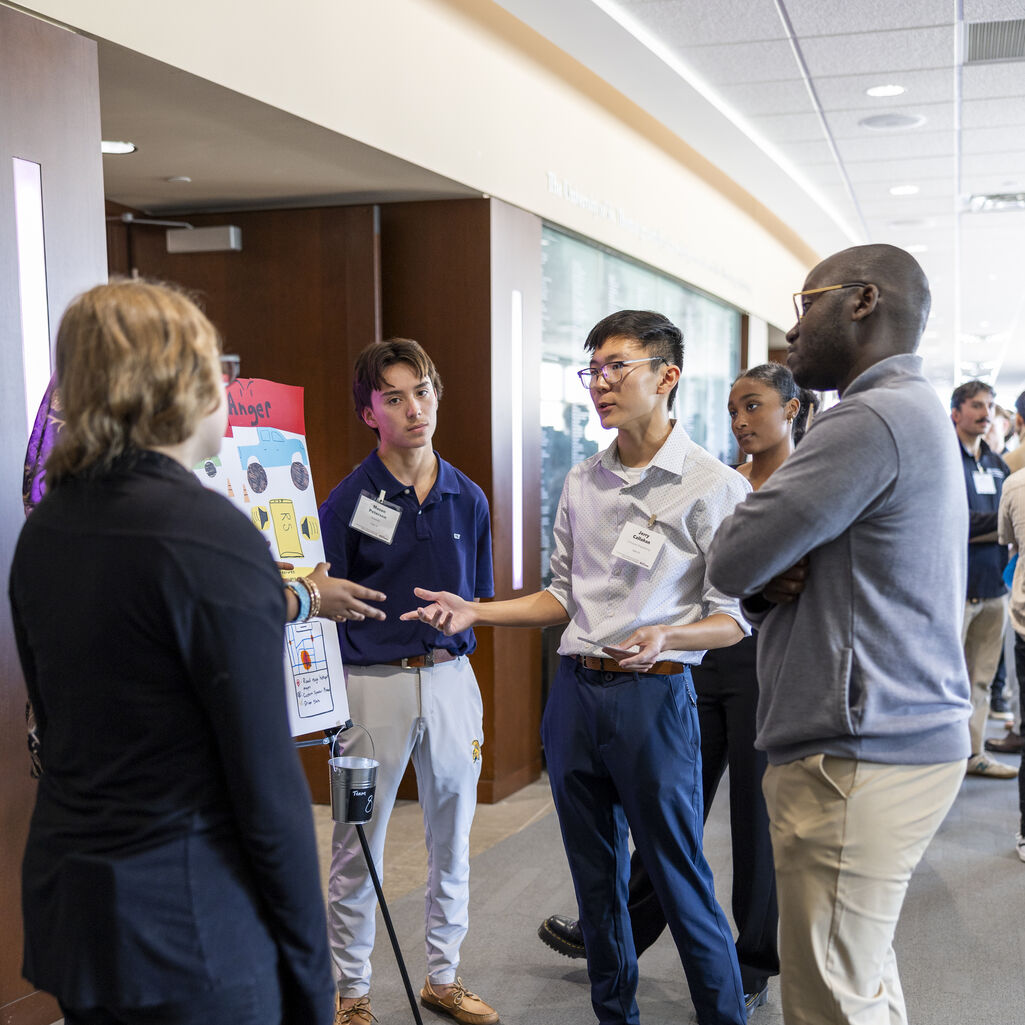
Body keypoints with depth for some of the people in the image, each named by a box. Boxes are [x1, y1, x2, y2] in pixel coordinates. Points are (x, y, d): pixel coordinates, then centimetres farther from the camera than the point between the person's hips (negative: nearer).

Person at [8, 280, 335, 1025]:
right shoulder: (214, 536, -19)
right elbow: (267, 782, -18)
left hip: (65, 910, 8)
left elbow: (57, 722, 11)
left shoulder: (43, 529, 5)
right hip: (191, 934, -7)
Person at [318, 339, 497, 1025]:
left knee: (451, 840, 14)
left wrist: (460, 616, -5)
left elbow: (481, 601, 12)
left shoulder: (468, 498, 5)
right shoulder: (349, 501, -6)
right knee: (358, 845, 6)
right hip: (373, 680, -3)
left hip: (450, 677, 4)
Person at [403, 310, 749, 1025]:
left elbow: (733, 619, -8)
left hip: (654, 697, -6)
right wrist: (474, 612, 7)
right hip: (574, 691, 6)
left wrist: (665, 637, -27)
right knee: (596, 876, 15)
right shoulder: (581, 483, 12)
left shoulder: (714, 486, -7)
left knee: (680, 881, 1)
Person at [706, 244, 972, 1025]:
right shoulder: (913, 410, 18)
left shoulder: (873, 419, -16)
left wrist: (755, 571, 4)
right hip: (905, 737, 10)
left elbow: (729, 561, -17)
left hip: (858, 757, -10)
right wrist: (770, 585, -4)